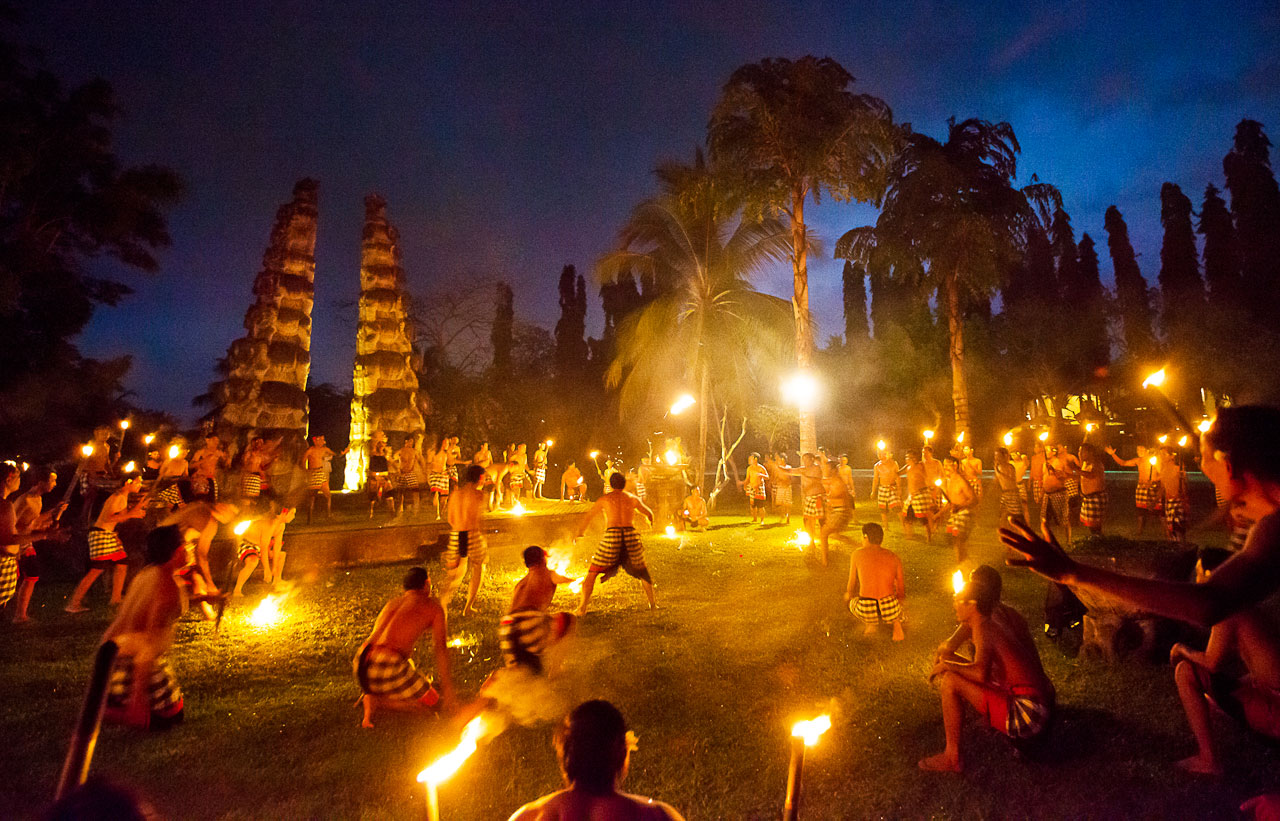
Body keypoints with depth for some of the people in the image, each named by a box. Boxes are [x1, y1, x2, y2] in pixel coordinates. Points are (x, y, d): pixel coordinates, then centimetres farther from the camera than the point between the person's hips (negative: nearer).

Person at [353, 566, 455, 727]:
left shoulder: (392, 602, 25)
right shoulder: (433, 607, 7)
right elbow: (440, 648, 1)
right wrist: (447, 686, 4)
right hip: (388, 667, -7)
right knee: (432, 701, 10)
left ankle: (369, 696, 5)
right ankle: (376, 702, -5)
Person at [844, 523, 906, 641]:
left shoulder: (857, 554, 4)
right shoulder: (894, 557, 8)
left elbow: (851, 586, 12)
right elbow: (902, 591, 15)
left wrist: (848, 594, 36)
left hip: (866, 612, -2)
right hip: (891, 611, 3)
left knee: (848, 598, 34)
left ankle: (871, 624, 9)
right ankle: (897, 624, 12)